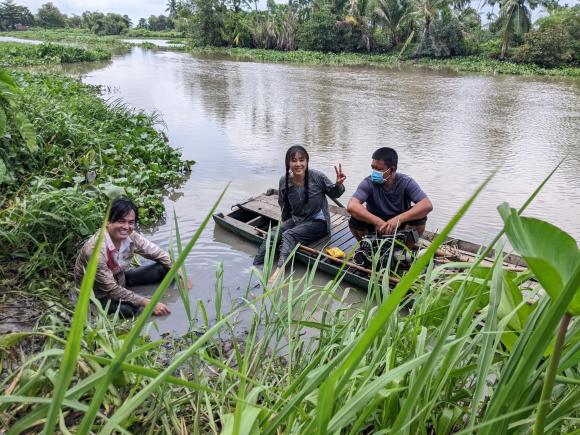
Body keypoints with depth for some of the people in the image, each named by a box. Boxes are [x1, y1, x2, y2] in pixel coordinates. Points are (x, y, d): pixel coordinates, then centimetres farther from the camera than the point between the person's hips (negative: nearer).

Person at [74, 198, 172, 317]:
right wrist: (148, 303, -31)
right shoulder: (95, 249, -34)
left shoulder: (131, 237, -17)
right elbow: (111, 289, -30)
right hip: (98, 294, -6)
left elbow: (158, 253, -3)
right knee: (130, 309, -35)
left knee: (165, 269, -6)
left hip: (119, 280, 6)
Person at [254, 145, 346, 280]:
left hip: (317, 221, -4)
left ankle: (279, 271, -46)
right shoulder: (284, 181, -5)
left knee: (288, 235, -30)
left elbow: (334, 194, -1)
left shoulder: (317, 177, -14)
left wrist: (339, 184, -21)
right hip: (295, 220, 4)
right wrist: (285, 223, 13)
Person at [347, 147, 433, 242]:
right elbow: (351, 206, -33)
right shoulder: (368, 183, -18)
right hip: (376, 227, 0)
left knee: (419, 218, -28)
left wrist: (399, 219, -42)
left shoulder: (406, 182, -17)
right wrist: (378, 222, -43)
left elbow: (427, 205, -30)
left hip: (400, 226, 0)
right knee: (354, 222, -27)